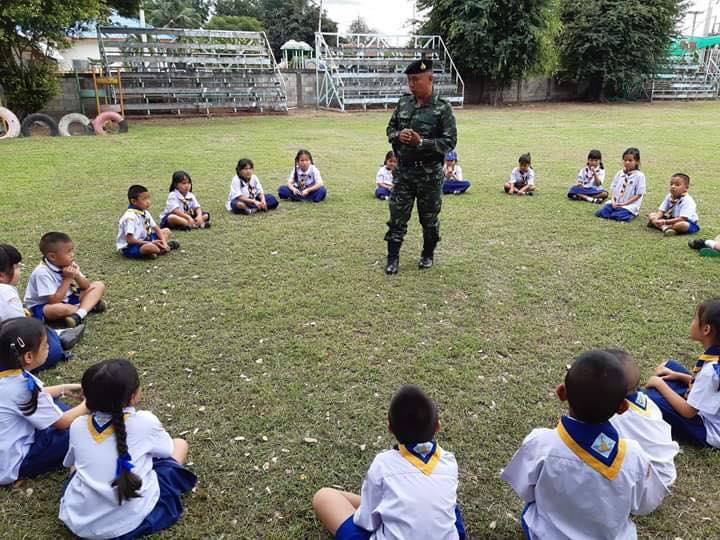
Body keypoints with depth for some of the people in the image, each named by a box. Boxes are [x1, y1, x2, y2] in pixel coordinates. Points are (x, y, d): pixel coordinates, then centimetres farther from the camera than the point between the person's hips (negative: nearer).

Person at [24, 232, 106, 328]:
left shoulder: (68, 264, -4)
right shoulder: (42, 272, -25)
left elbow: (86, 286, 2)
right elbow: (54, 301, -30)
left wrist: (77, 276, -19)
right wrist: (68, 279, -26)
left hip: (67, 298, 8)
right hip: (43, 306, -7)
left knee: (99, 285, -5)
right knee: (60, 308, -43)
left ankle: (79, 314, -26)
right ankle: (89, 306, -14)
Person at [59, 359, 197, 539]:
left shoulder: (78, 426, -1)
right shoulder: (146, 422, -11)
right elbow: (166, 449, 11)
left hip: (78, 522, 4)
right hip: (131, 523, -4)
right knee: (179, 444, 11)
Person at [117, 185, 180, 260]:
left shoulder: (145, 213, 5)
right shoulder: (130, 216, -23)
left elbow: (157, 229, 9)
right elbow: (129, 240, -25)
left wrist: (164, 242, -7)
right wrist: (150, 243, -23)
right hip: (129, 247, -10)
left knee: (167, 231, 10)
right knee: (151, 247, -40)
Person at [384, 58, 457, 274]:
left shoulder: (442, 108, -10)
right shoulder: (403, 103, 5)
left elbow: (450, 141, -12)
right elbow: (390, 128, 13)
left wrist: (421, 142, -23)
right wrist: (398, 136, -10)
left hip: (430, 173, -3)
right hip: (403, 170, 4)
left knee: (429, 217, 11)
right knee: (397, 216, 4)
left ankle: (428, 254, 30)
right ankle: (393, 257, 14)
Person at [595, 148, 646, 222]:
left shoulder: (639, 176, -5)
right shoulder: (619, 173, 11)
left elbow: (638, 195, -7)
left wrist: (624, 203, -14)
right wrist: (613, 201, -7)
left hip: (629, 205, -5)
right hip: (615, 203, 5)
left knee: (618, 216, -31)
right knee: (599, 213, -17)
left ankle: (628, 215, 0)